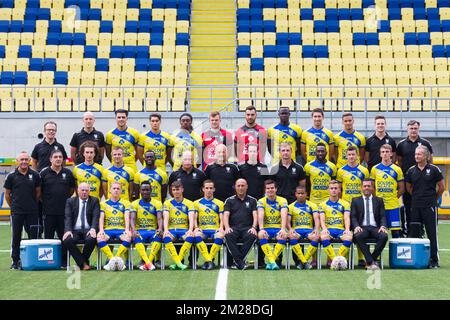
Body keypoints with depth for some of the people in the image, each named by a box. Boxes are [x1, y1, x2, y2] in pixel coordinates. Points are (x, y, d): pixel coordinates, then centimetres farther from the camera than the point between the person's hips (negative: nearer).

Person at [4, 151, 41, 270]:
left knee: (33, 237, 2)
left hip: (32, 212, 1)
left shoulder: (35, 175, 3)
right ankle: (15, 262, 10)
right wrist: (13, 207, 10)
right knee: (16, 237, 2)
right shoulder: (11, 176, 0)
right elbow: (7, 194, 8)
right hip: (17, 212, -1)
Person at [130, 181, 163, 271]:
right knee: (137, 238, -37)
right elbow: (132, 219, -3)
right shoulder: (135, 204, 11)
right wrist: (133, 230, -25)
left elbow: (159, 218, -4)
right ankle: (148, 263, -49)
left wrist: (160, 229, -26)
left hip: (153, 230, 0)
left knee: (158, 237, -37)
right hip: (140, 230, 0)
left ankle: (148, 262, -42)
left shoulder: (157, 203, 11)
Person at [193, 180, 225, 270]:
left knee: (220, 236, -36)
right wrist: (196, 227, -9)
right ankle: (209, 261, -33)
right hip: (202, 230, 0)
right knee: (196, 235, -36)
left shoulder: (219, 203, 18)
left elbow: (221, 219, 11)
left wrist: (221, 228, -9)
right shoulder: (197, 203, 18)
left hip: (215, 229, 0)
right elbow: (194, 218, 11)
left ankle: (209, 260, -24)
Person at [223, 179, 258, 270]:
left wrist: (253, 227, -13)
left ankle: (237, 260, -29)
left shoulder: (252, 200, 18)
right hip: (234, 228, 0)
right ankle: (240, 261, -35)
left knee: (252, 236, -35)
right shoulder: (229, 201, 17)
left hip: (247, 228, 0)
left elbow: (255, 215, 6)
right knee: (228, 235, -36)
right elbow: (226, 215, 5)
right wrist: (227, 227, -15)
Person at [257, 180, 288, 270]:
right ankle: (272, 262, -39)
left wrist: (283, 229, -31)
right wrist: (261, 229, -30)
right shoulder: (261, 201, 5)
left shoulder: (282, 201, 3)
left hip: (278, 228, 0)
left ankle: (270, 262, -31)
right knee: (262, 236, -34)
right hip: (266, 228, 0)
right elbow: (260, 216, -12)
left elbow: (284, 215, -13)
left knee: (283, 236, -34)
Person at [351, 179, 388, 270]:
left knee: (384, 236, -32)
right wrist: (356, 226, -13)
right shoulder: (355, 200, 17)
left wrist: (383, 226, -11)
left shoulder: (379, 200, 19)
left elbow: (383, 216, 10)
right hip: (362, 228, -1)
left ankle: (371, 260, -19)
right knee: (358, 236, -36)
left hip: (375, 228, 1)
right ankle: (371, 262, -30)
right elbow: (353, 216, 8)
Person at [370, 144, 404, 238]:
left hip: (393, 205, -1)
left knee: (395, 230, -1)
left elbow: (402, 188, 8)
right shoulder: (375, 169, 6)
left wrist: (394, 197, 1)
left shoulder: (397, 169, 3)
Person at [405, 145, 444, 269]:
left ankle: (434, 260, 3)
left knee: (432, 233, -3)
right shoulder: (411, 171, 7)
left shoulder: (434, 169, -3)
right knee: (414, 233, 6)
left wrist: (433, 198, 11)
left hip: (430, 206, -4)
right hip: (415, 206, 4)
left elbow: (441, 187, 4)